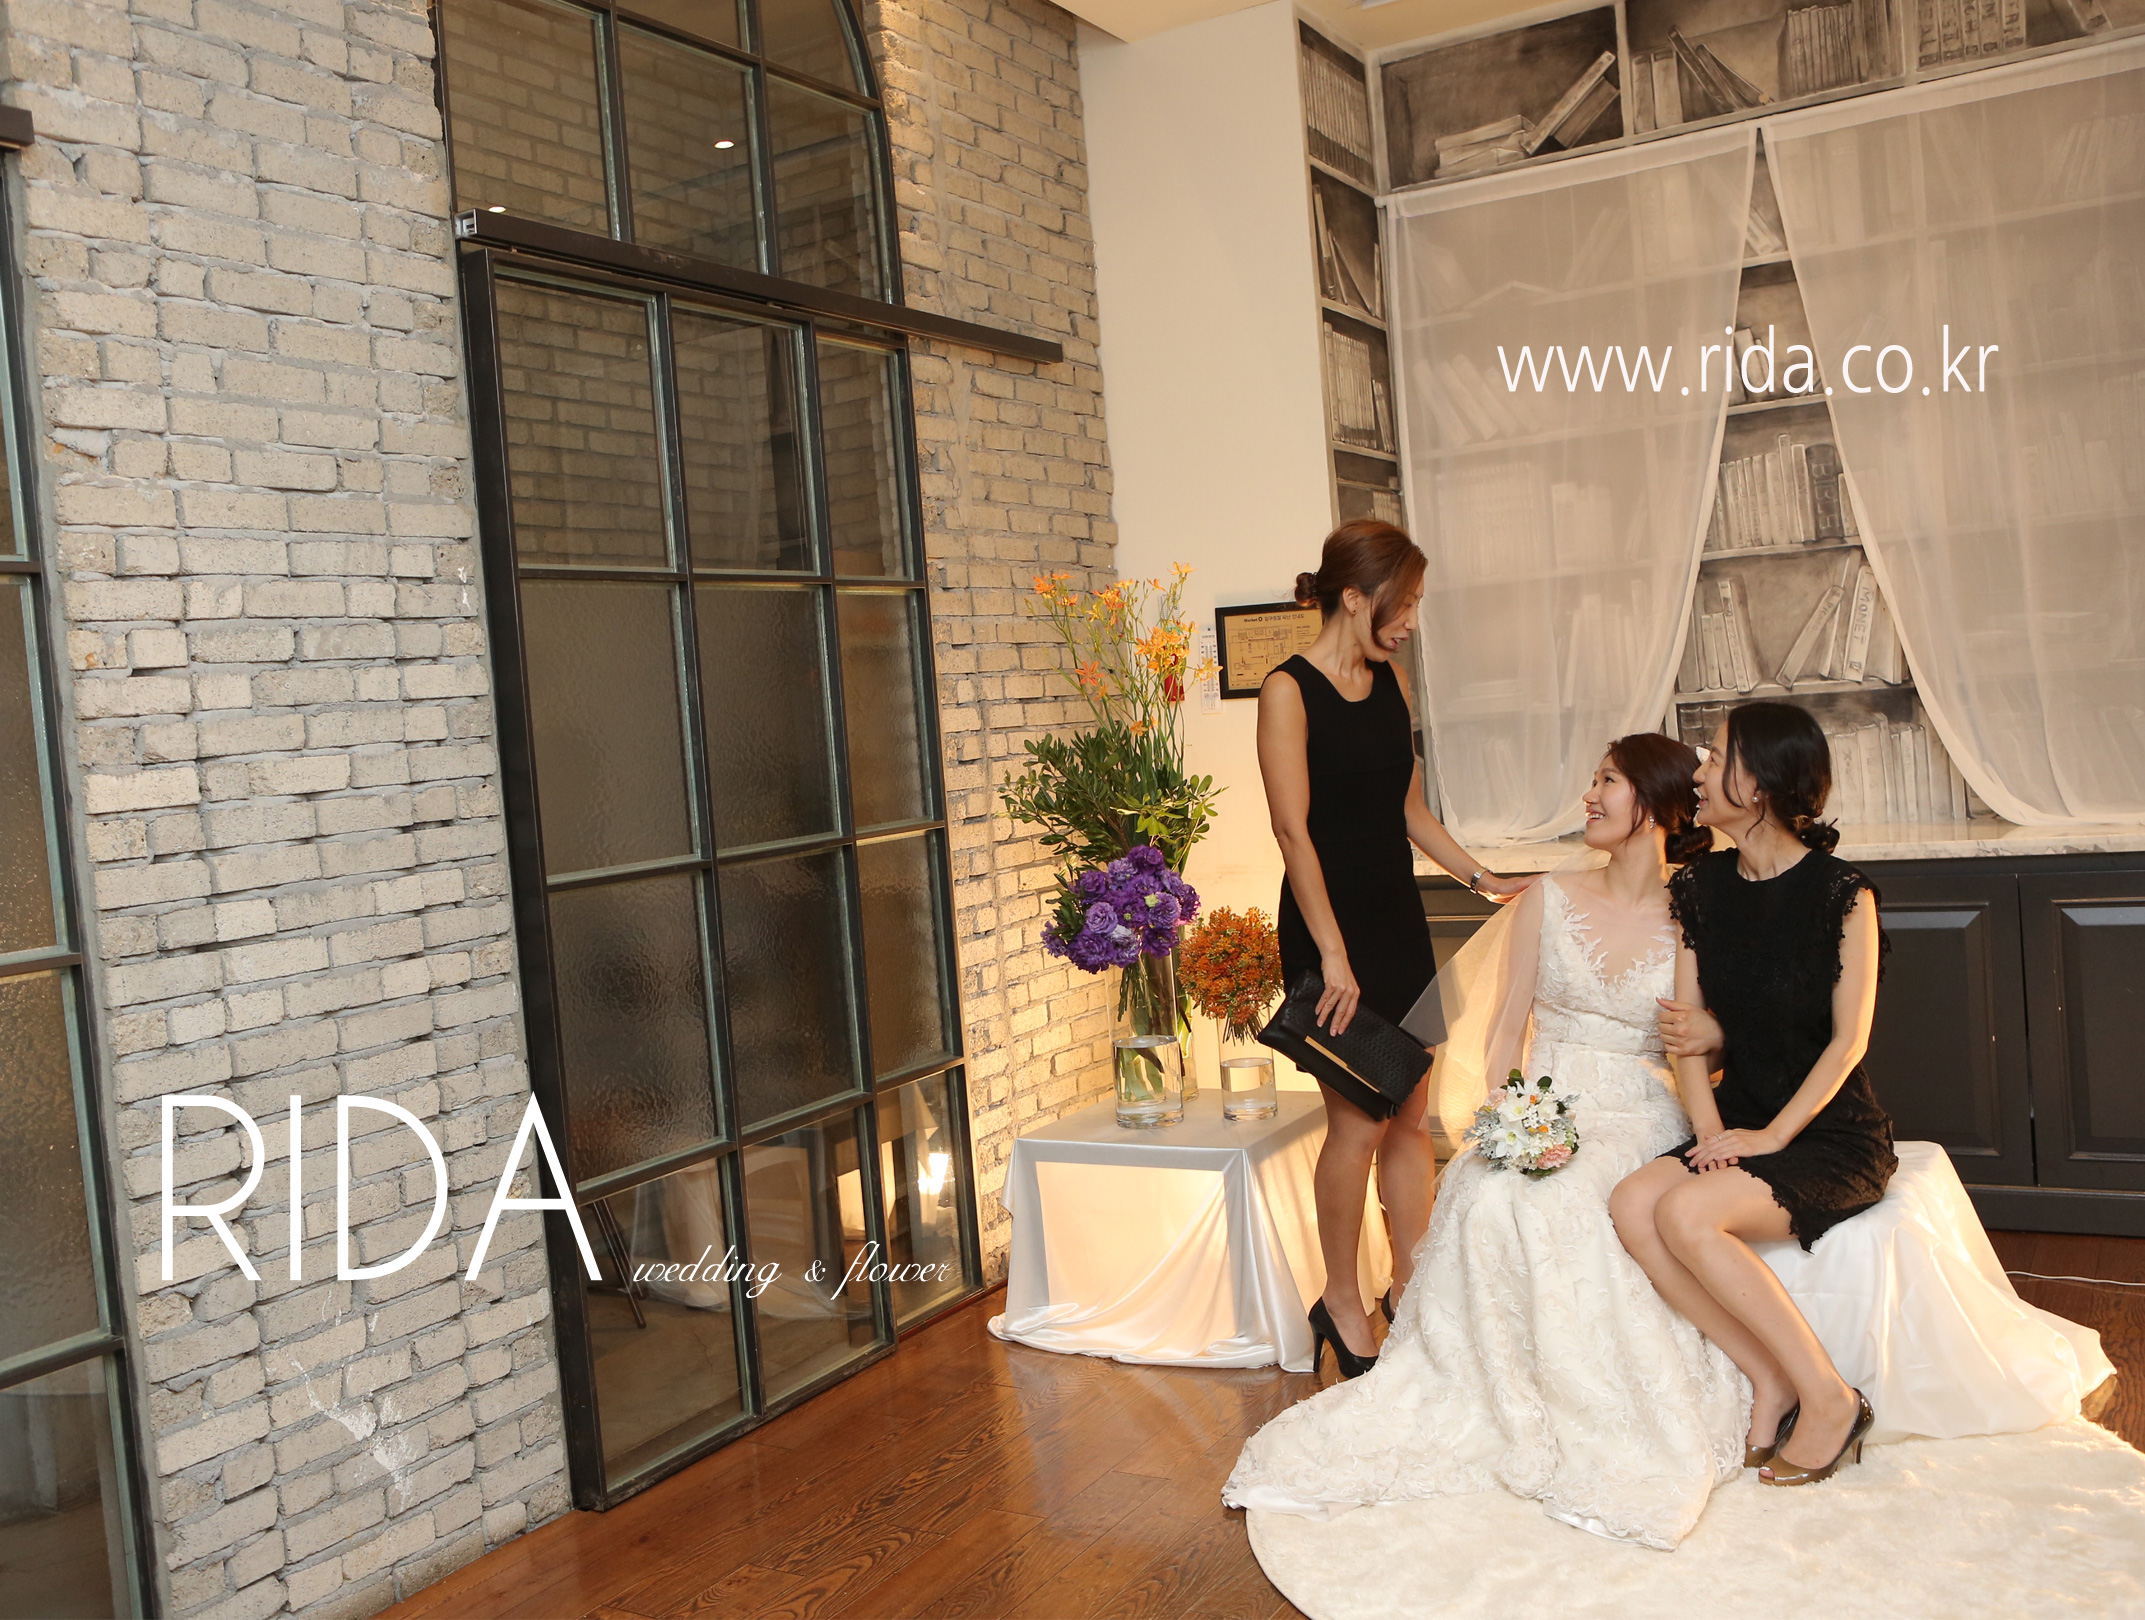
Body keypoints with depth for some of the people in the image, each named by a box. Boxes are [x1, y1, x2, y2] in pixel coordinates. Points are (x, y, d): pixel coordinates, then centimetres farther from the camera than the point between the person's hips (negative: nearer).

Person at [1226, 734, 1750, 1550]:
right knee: (1489, 1199, -31)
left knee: (1562, 1207, -35)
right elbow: (1505, 1028, 7)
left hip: (1641, 1118, -2)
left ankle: (1599, 1428, -17)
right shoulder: (1549, 900, 10)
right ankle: (1509, 1411, -19)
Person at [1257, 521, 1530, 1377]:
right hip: (1331, 923, -7)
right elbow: (1293, 830, -15)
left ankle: (1412, 1288, 22)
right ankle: (1341, 1303, 16)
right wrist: (1332, 954, -18)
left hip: (1399, 918, 7)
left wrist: (1481, 877, 14)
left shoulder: (1388, 681, 11)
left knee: (1411, 1115, 10)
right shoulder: (1288, 690, -11)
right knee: (1359, 1120, -2)